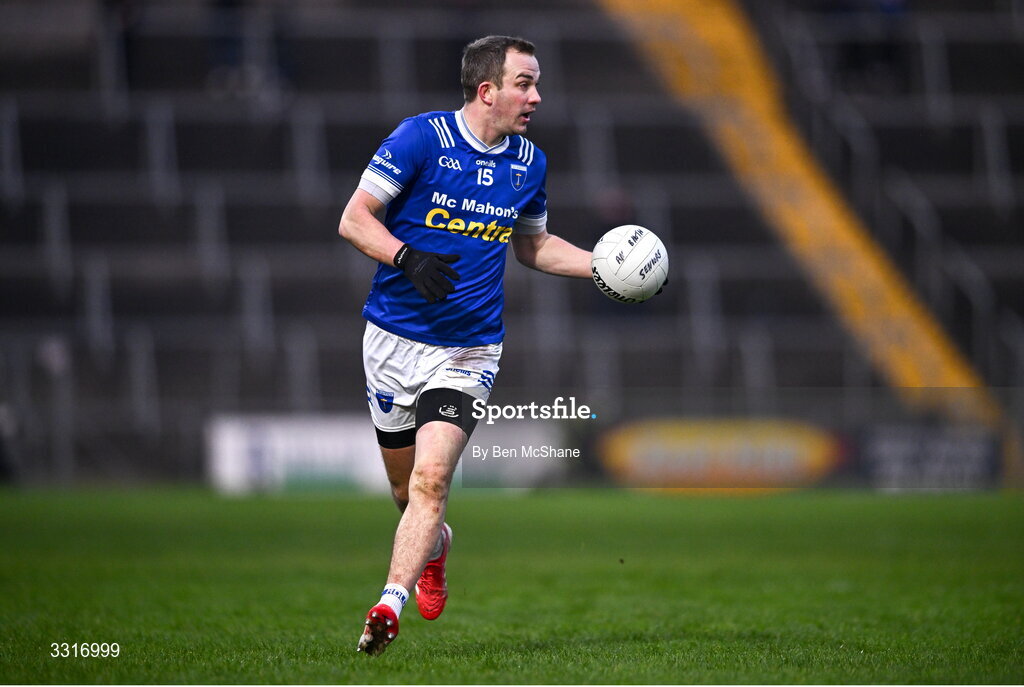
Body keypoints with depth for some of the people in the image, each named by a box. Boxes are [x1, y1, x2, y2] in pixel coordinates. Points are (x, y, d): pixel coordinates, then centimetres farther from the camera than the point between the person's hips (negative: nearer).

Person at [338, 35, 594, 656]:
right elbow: (354, 219, -9)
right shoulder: (422, 137, -9)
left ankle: (389, 609, -20)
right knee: (407, 487, 11)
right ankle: (436, 547, 44)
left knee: (431, 480, -18)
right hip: (393, 340, -1)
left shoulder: (530, 163, 5)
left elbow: (532, 245, 23)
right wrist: (407, 258, -26)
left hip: (468, 351, 1)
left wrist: (604, 267, 11)